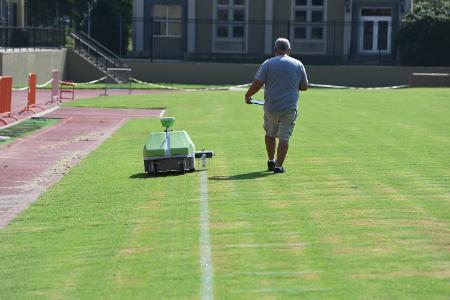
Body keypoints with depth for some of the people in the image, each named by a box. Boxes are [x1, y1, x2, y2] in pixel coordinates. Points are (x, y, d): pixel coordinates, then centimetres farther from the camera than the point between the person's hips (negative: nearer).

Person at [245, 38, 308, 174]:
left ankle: (271, 161, 24)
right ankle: (278, 165, -5)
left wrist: (248, 95, 8)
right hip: (290, 108, 0)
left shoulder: (268, 64, -3)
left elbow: (257, 84, -8)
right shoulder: (298, 65, 3)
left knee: (270, 134, 20)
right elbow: (304, 87, 9)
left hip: (271, 107, 0)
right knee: (284, 137, 1)